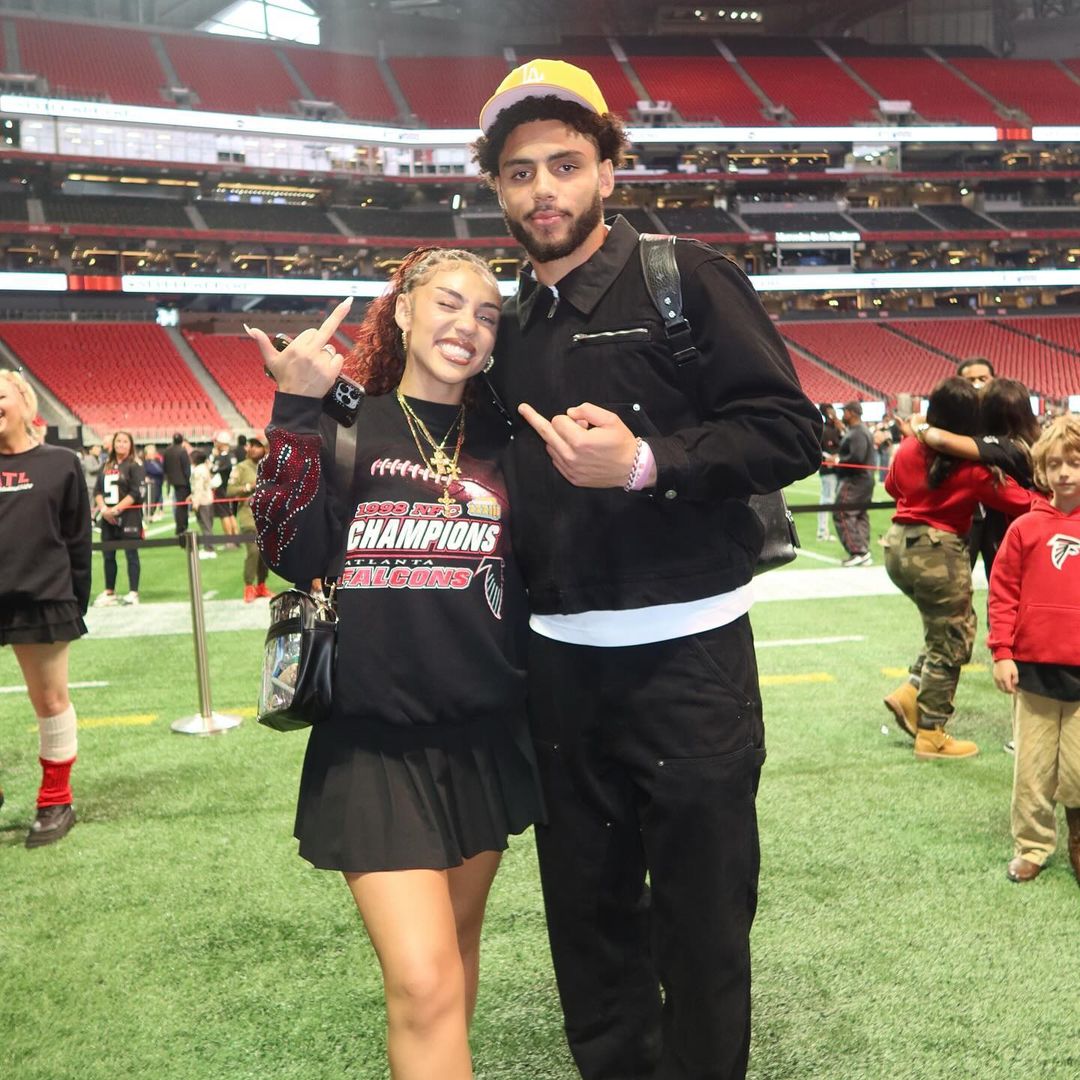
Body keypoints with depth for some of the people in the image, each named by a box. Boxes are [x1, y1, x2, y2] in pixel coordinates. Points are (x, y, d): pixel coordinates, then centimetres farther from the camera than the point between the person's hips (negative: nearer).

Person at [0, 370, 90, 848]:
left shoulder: (61, 464, -1)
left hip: (41, 600, -3)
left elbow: (78, 540, 1)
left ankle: (56, 802, 22)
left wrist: (77, 602, 0)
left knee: (51, 700, 9)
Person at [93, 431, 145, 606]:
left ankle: (133, 592, 3)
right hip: (107, 517, 6)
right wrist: (103, 508, -8)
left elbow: (136, 493, -12)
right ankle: (109, 592, 20)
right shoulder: (106, 465, 13)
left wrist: (115, 509, -16)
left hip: (129, 516, -6)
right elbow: (98, 490, 10)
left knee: (131, 554, -1)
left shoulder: (135, 465, -4)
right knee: (108, 555, 10)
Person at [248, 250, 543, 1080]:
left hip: (487, 733, 4)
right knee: (424, 985, -11)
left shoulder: (501, 438, 6)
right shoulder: (346, 426, -1)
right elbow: (295, 554, -14)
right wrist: (297, 412, -20)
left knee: (456, 943, 18)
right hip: (376, 739, -3)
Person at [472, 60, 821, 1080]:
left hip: (685, 651, -5)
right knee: (586, 903, 15)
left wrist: (647, 464, -23)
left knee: (699, 905, 5)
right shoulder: (509, 326, 12)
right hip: (558, 657, 6)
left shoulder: (684, 277, -5)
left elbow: (787, 432, -12)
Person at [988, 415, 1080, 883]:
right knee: (1032, 768, 8)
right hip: (1033, 668, 0)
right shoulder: (1026, 528, 0)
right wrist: (1002, 654, -4)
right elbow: (1004, 594, 1)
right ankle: (1031, 847, 21)